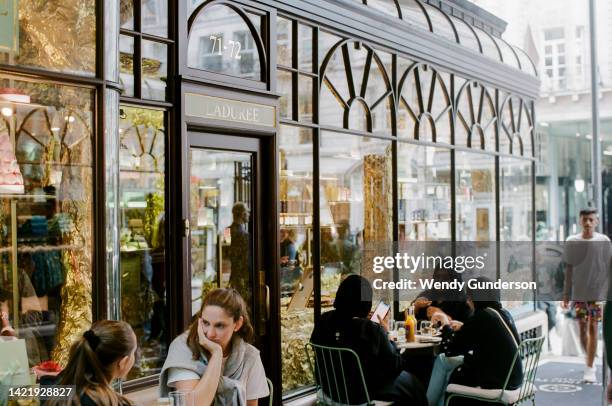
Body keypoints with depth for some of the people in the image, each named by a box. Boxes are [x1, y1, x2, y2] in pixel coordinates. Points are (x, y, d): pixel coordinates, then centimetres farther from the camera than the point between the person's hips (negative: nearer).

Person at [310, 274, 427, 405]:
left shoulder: (324, 320, -10)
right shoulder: (371, 329, -25)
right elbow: (395, 366, -14)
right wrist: (385, 332, -1)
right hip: (362, 393, -6)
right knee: (410, 383, 19)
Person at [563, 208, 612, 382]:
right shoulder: (572, 242, 2)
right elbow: (569, 269, 6)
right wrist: (566, 294, 5)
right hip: (578, 292, 2)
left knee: (593, 328, -4)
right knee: (582, 328, 8)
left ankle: (590, 369, 1)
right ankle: (589, 360, 30)